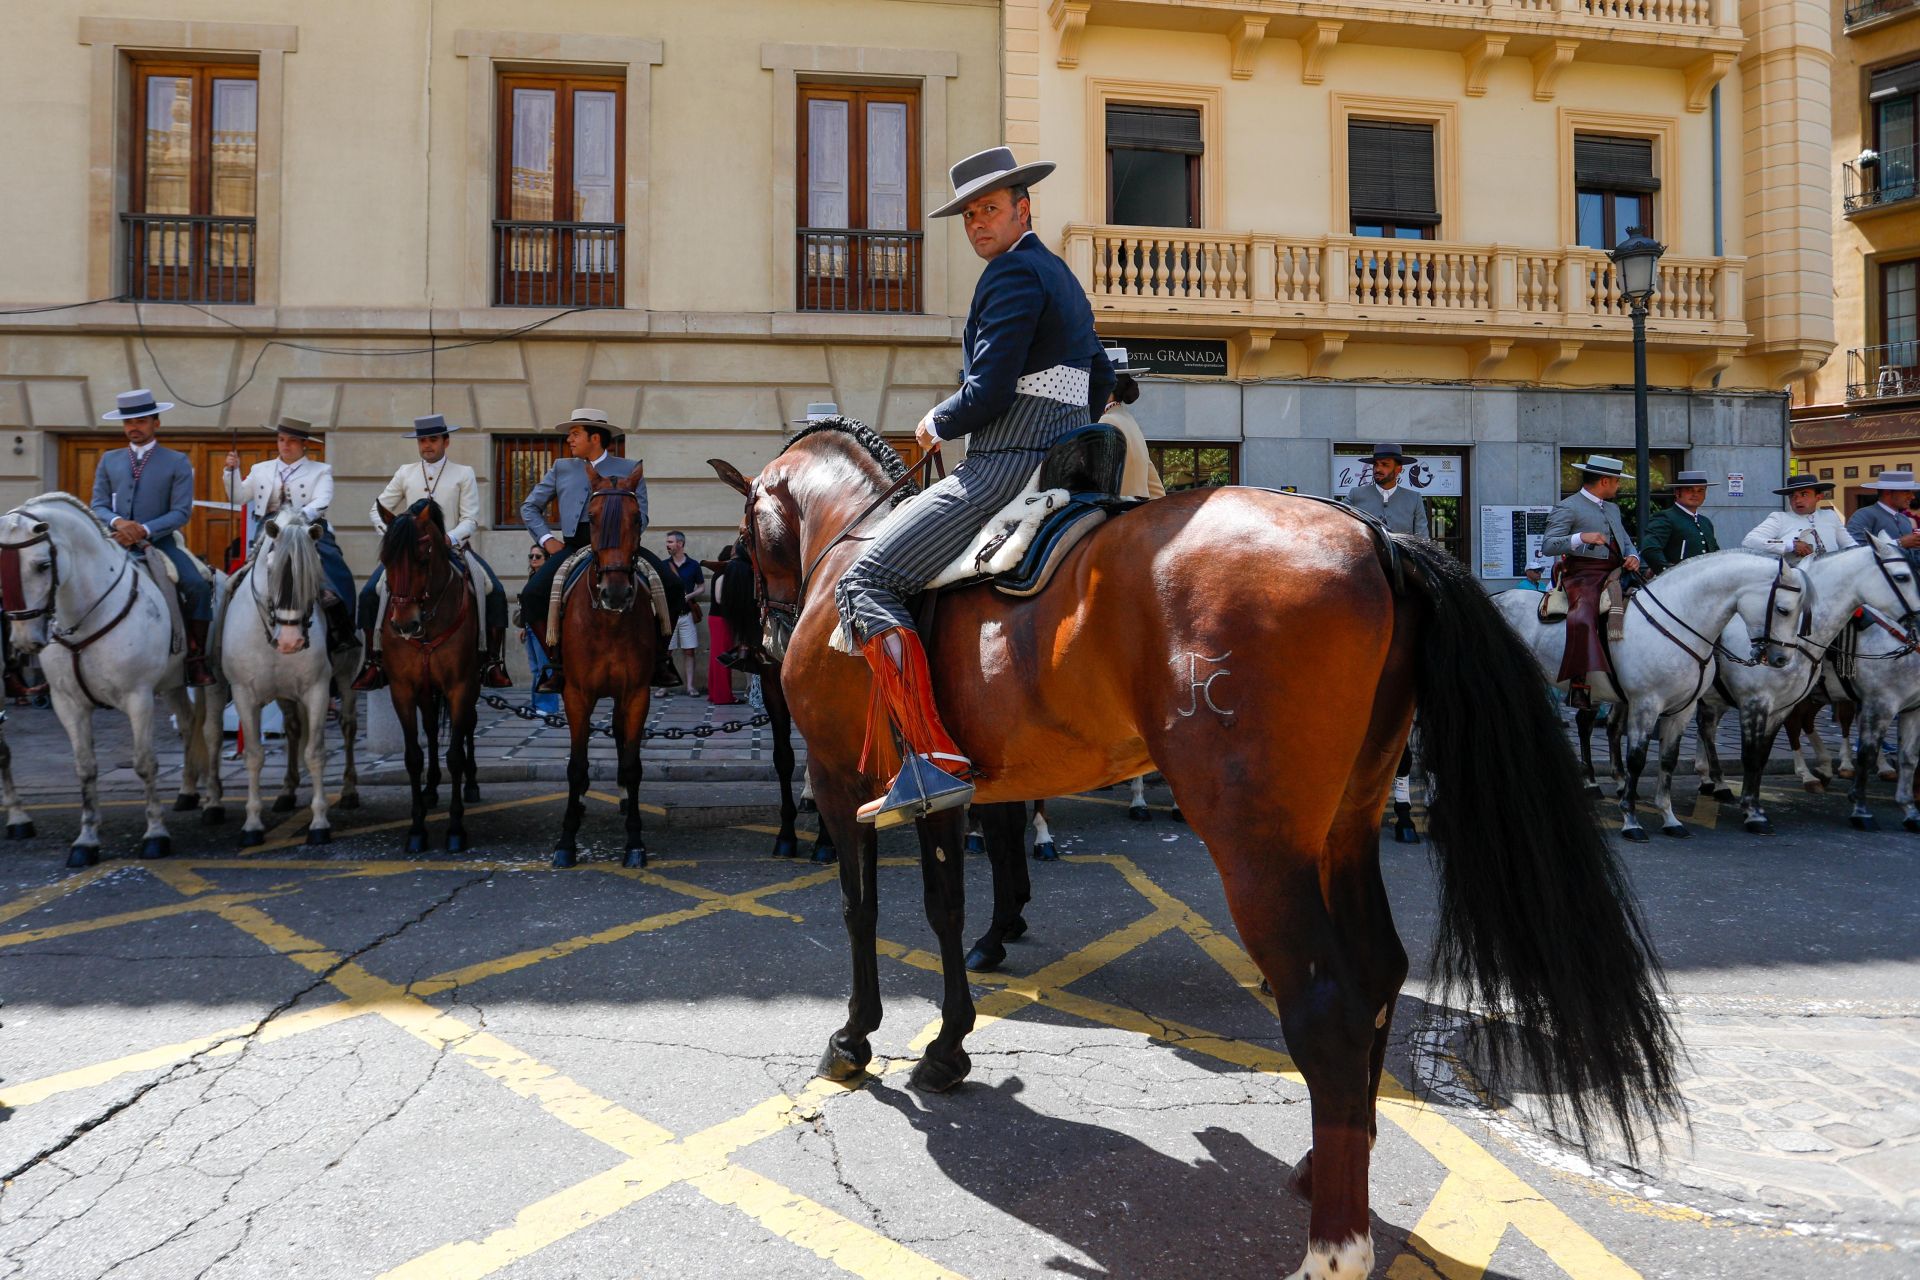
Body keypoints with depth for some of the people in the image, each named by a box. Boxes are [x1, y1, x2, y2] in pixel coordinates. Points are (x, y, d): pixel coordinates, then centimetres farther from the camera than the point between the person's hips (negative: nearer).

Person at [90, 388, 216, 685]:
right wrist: (116, 522, -15)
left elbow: (181, 512, -5)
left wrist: (145, 530, -19)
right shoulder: (108, 460, 14)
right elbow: (98, 505, 9)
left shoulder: (177, 462, 4)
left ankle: (195, 658, -14)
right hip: (116, 541, 3)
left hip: (160, 541, -3)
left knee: (198, 586, -25)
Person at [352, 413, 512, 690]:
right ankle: (374, 664, -3)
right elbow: (378, 509, 12)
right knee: (369, 593, -14)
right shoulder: (405, 473, 10)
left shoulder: (463, 474, 4)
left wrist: (450, 538, -22)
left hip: (452, 547, -2)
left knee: (495, 592, -22)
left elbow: (470, 519, -4)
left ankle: (492, 663, -15)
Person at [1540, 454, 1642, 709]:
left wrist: (1633, 557, 3)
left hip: (1616, 574, 9)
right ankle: (1578, 683, -34)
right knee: (1582, 619, -33)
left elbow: (1626, 542, 26)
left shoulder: (1612, 509, 25)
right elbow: (1547, 546, -11)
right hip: (1584, 576, -9)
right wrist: (1581, 538, -26)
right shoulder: (1568, 508, -1)